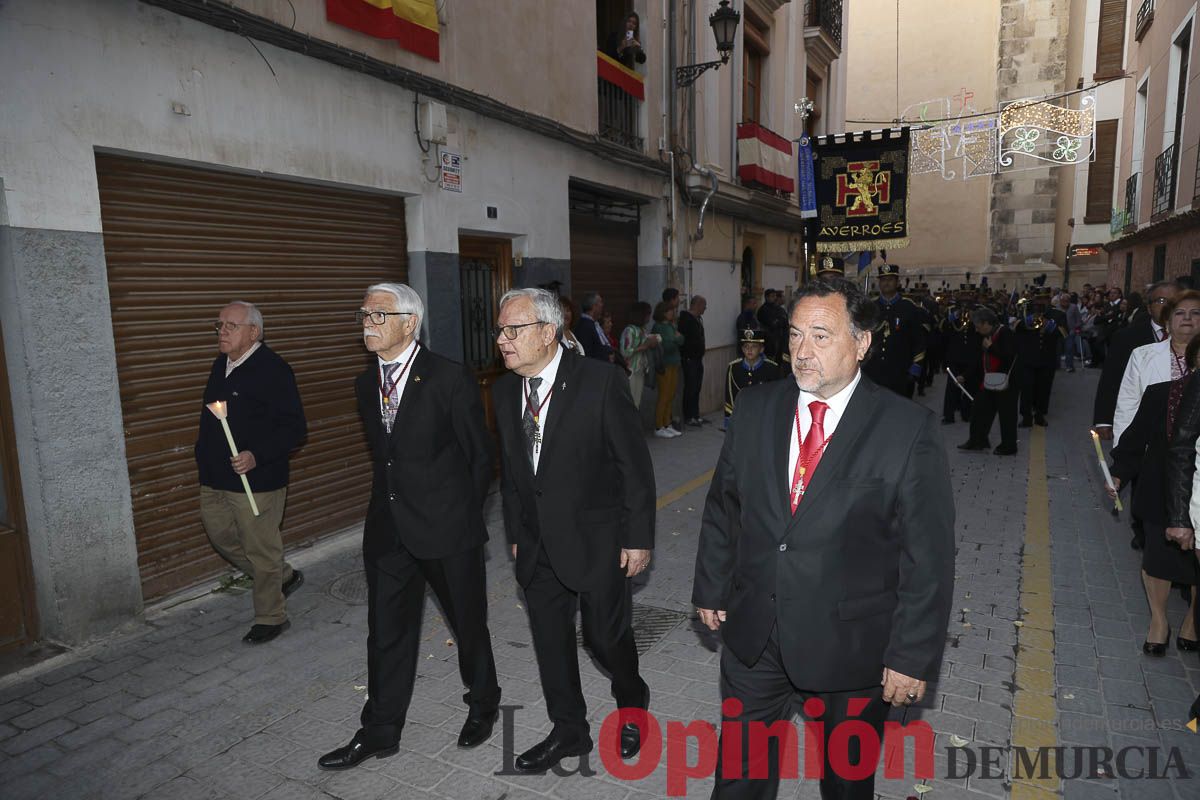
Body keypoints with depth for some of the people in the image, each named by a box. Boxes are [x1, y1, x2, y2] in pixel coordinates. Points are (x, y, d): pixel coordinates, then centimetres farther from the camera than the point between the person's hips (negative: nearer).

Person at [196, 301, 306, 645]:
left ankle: (271, 617, 22)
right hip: (215, 479, 9)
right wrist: (204, 451, 15)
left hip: (256, 480, -9)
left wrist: (257, 456, -27)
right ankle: (284, 576, 36)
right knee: (221, 536, 19)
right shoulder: (221, 365, 10)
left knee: (261, 550, 3)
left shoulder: (273, 369, -16)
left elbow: (295, 428, -19)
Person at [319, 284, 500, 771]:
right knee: (387, 633, 14)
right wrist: (389, 507, 11)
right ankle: (380, 731, 32)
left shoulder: (450, 379, -14)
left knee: (468, 623, 13)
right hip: (388, 529, 6)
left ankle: (483, 704, 39)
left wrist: (461, 513, 2)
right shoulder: (366, 384, 6)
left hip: (448, 528, -5)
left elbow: (480, 457, -6)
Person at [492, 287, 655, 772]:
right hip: (538, 545, 5)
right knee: (550, 640, 14)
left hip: (597, 541, -5)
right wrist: (516, 534, 13)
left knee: (605, 634, 8)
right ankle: (568, 731, 36)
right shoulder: (504, 391, 1)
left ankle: (632, 705, 40)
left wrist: (638, 538, -11)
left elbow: (635, 467, -12)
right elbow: (509, 471, 11)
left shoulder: (600, 382, -17)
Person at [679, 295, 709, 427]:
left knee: (697, 388, 12)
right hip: (689, 359, -9)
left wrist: (700, 354, 16)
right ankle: (688, 418, 1)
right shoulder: (685, 319, -15)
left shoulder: (698, 319, 16)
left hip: (698, 359, 9)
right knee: (690, 389, -5)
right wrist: (685, 356, -21)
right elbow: (682, 338, -21)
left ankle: (695, 415, 19)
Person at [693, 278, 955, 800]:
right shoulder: (754, 409, -3)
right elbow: (722, 507, 5)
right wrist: (711, 589, 8)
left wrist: (913, 656, -11)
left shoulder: (910, 431, -15)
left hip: (851, 644, -3)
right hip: (752, 634, 3)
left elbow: (929, 556, -12)